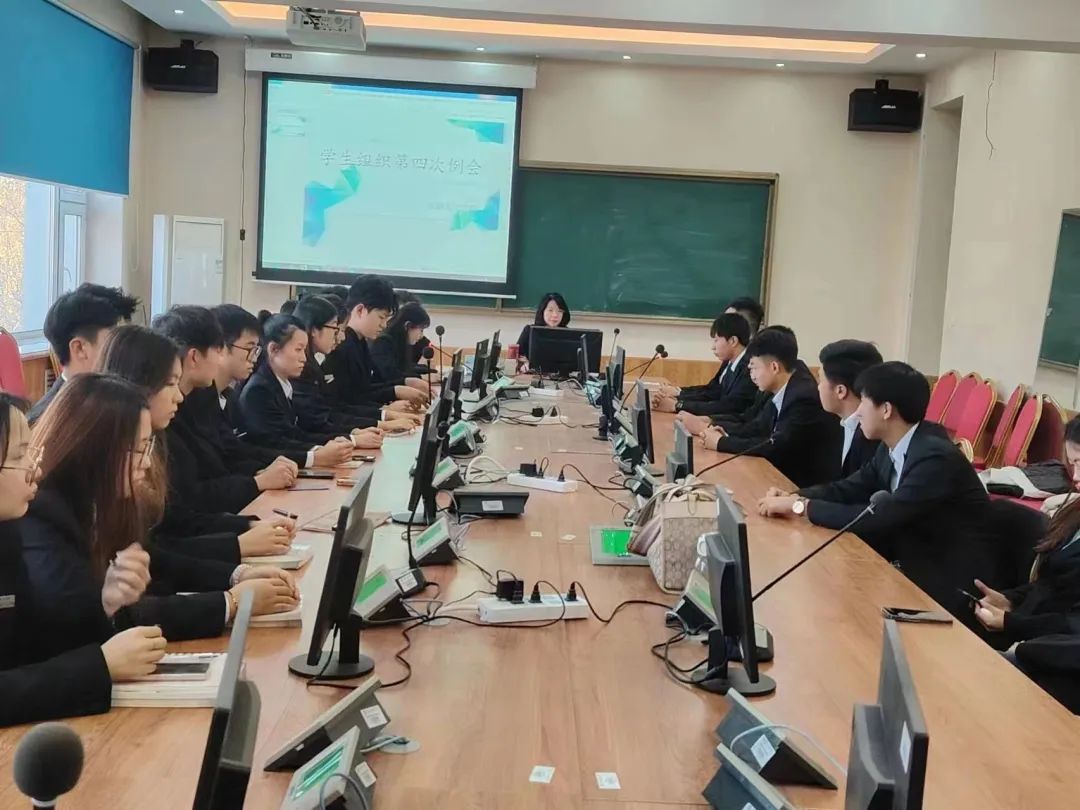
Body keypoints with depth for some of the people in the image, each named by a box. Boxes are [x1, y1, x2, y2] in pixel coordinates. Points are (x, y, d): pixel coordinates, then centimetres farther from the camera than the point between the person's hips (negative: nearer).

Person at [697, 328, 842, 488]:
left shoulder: (805, 397, -24)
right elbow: (759, 427, 12)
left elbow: (776, 447, -26)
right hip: (788, 474, 7)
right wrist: (724, 432, -6)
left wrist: (721, 442, -18)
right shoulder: (781, 392, 3)